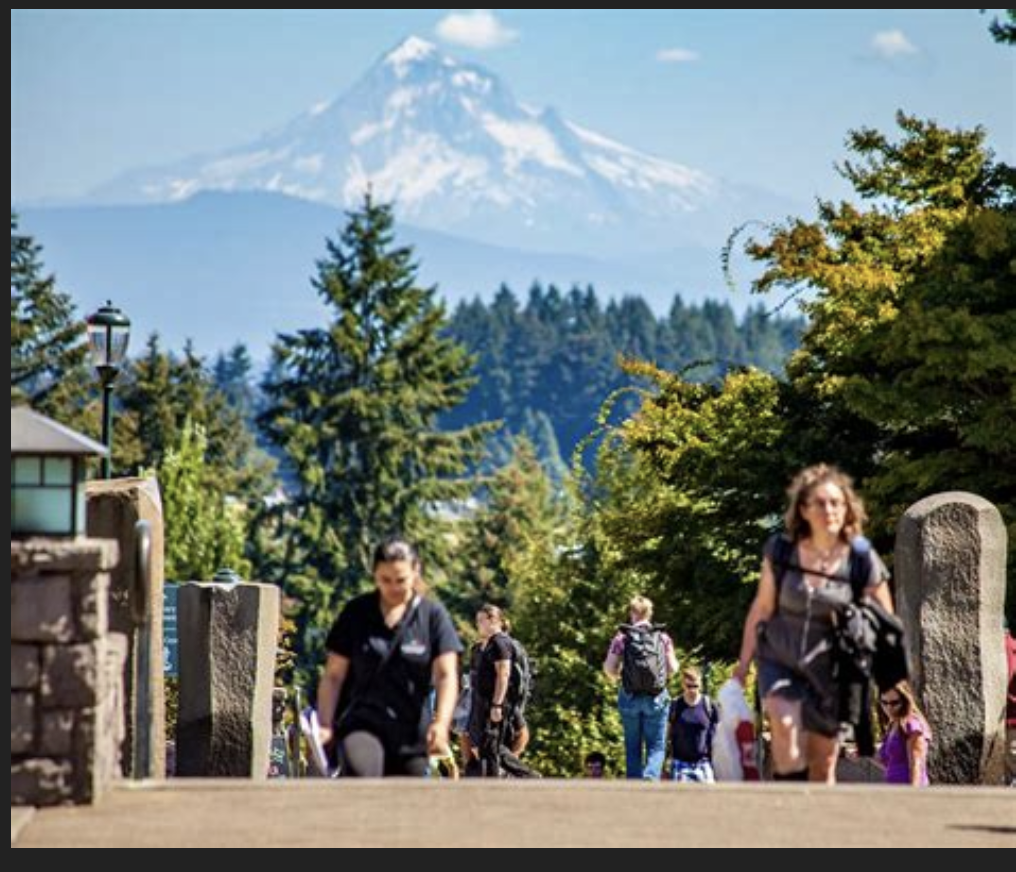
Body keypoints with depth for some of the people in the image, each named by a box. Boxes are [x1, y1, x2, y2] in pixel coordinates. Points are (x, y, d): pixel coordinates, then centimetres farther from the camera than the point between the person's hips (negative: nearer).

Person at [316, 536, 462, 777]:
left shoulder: (433, 615, 3)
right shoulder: (356, 613, 5)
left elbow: (446, 675, -4)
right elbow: (333, 676, 6)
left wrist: (441, 723, -20)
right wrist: (325, 725, -6)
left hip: (412, 733, 1)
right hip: (361, 724, -1)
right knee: (360, 776, -30)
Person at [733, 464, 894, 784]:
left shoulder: (861, 560, -10)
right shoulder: (780, 551, -7)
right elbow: (761, 608, 5)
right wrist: (743, 664, 9)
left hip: (828, 670, 1)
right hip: (779, 660, 0)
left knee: (823, 762, 6)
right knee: (785, 724, -28)